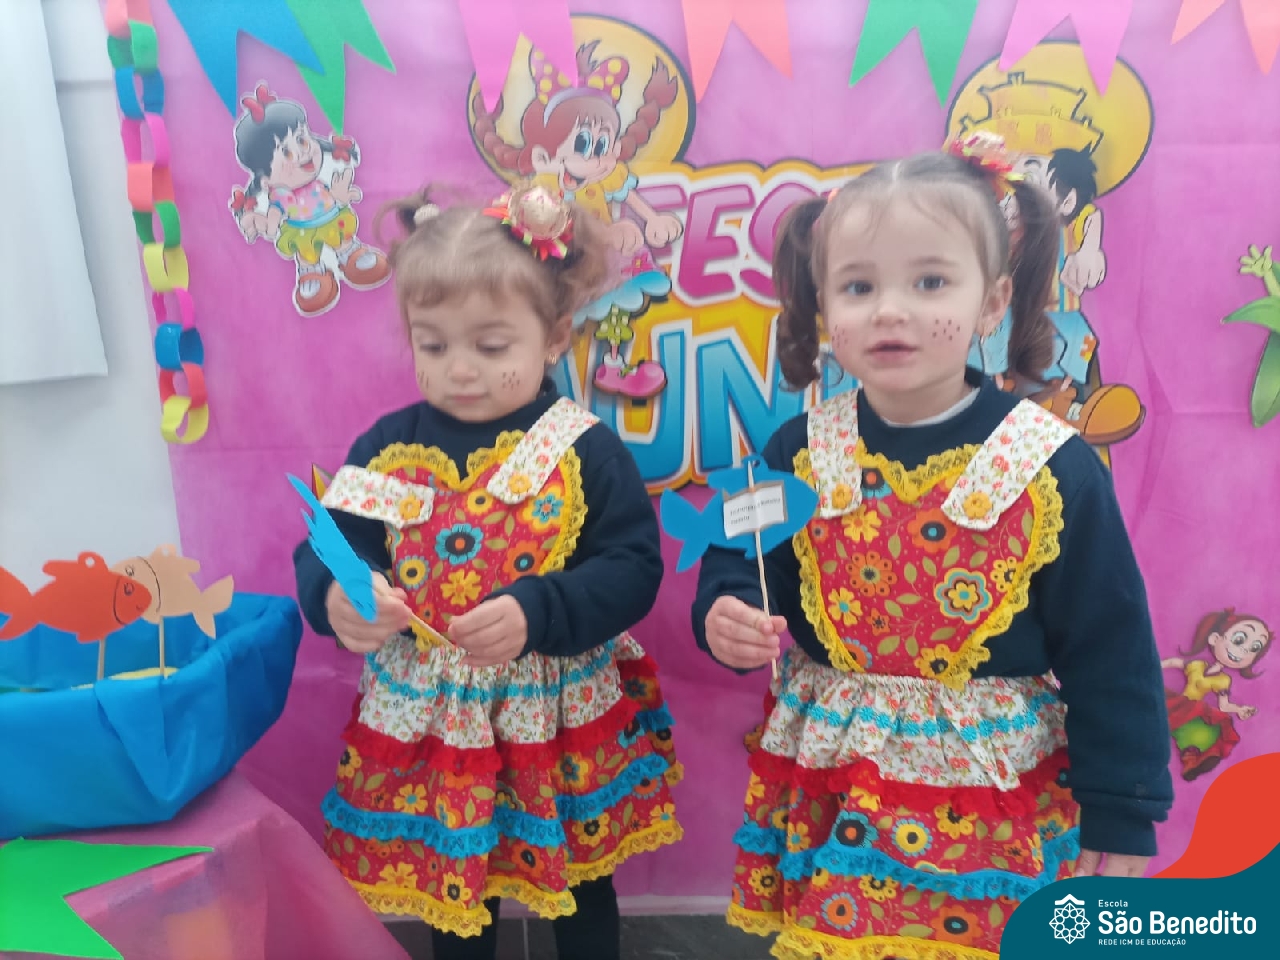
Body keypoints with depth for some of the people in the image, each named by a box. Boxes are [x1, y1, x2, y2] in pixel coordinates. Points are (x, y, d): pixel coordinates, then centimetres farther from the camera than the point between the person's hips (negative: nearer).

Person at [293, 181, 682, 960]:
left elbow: (633, 570, -16)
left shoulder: (586, 449, -13)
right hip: (433, 723, 2)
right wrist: (338, 597, -26)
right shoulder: (389, 448, -5)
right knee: (456, 889, 24)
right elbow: (321, 553, -4)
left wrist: (536, 612, -30)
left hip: (560, 724, -2)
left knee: (578, 891, 21)